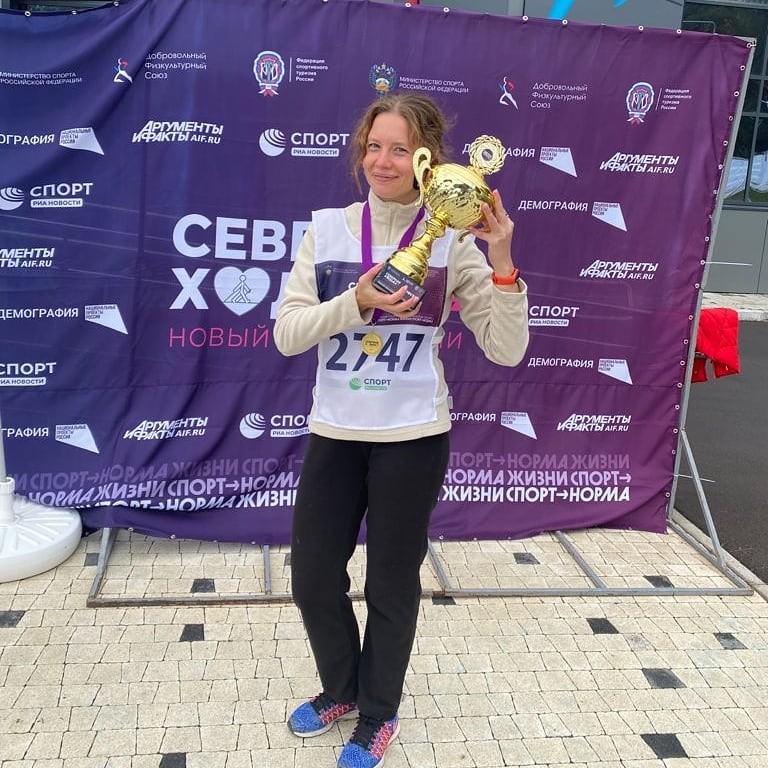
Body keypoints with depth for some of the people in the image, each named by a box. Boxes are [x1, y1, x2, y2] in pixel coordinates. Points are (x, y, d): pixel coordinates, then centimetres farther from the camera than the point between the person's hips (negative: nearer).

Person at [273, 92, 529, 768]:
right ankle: (341, 690, 42)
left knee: (392, 584, 12)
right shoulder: (327, 228, 0)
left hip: (413, 437, -3)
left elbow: (507, 350, -9)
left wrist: (501, 261, -20)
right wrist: (355, 304, -22)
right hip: (334, 432, 3)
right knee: (313, 579, 13)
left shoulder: (453, 241, -6)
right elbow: (287, 333, -7)